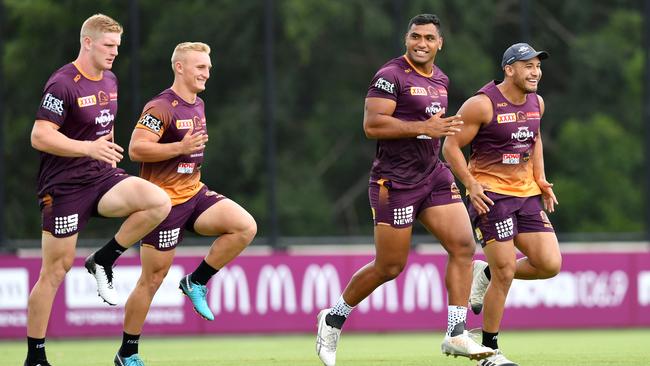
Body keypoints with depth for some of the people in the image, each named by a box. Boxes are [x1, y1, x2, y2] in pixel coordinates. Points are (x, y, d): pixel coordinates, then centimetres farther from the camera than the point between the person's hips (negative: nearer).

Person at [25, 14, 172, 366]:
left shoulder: (110, 81, 11)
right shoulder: (63, 84, -14)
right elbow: (39, 137, -20)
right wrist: (89, 148, -28)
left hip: (102, 177, 7)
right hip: (64, 187, -7)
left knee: (159, 202, -19)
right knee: (56, 268, -4)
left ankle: (103, 261, 0)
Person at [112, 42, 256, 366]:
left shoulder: (198, 105, 13)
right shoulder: (160, 108, -15)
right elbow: (136, 149, -23)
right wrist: (181, 147, -27)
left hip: (194, 193, 8)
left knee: (245, 227, -14)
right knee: (153, 278, -3)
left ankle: (196, 282, 0)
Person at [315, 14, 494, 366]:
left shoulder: (440, 79, 14)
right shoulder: (391, 76, -12)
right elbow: (372, 125, -21)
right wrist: (424, 128, -23)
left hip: (433, 176, 8)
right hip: (395, 183, -7)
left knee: (463, 246, -7)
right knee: (389, 267, -2)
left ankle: (456, 335, -5)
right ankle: (333, 318, 19)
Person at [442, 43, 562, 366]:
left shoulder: (537, 103, 8)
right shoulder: (482, 105, -13)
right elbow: (451, 146, -9)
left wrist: (540, 179, 14)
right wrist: (471, 184, -20)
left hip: (526, 193, 7)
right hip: (490, 194, -7)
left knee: (550, 265, -6)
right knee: (505, 273, -11)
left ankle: (487, 274, 20)